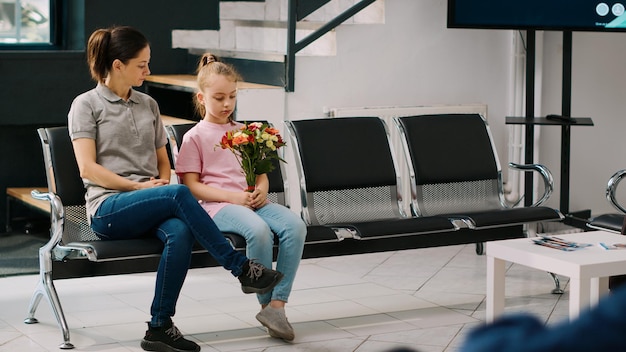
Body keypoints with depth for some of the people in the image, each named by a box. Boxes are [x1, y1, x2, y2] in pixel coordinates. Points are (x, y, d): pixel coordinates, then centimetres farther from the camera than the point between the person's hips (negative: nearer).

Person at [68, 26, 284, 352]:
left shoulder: (148, 104, 20)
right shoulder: (86, 105, 3)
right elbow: (87, 168, -6)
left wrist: (162, 183, 1)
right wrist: (138, 186, -13)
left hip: (150, 207, 5)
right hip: (108, 209, -5)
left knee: (181, 232, -33)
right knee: (179, 194, -34)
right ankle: (241, 268, -26)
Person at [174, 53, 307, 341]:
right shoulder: (195, 137, 5)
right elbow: (191, 185, -4)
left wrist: (262, 190, -4)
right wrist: (231, 197, -16)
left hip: (251, 201, 5)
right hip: (216, 205, -5)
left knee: (295, 225, -24)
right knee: (259, 230, -36)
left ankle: (277, 304, -24)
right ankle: (266, 304, -18)